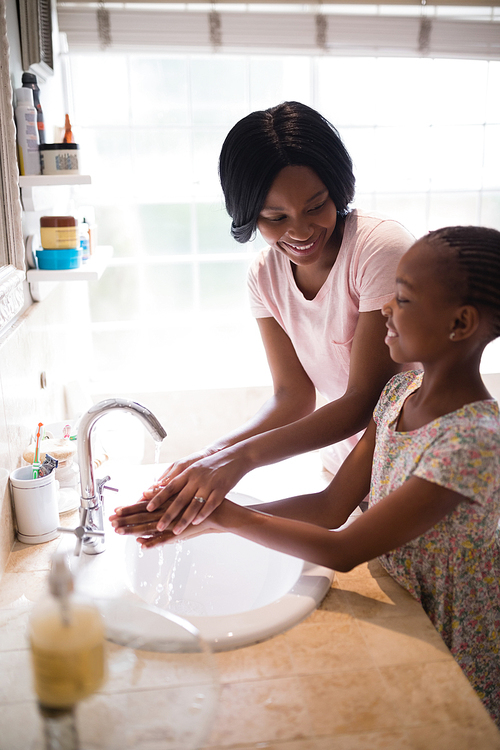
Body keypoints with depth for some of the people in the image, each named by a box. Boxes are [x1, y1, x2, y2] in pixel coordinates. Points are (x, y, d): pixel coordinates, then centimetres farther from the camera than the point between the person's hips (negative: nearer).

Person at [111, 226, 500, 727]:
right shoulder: (400, 390, -6)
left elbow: (343, 552, -28)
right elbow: (333, 506, -7)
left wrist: (225, 514, -24)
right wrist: (203, 518, -15)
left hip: (451, 658, -5)